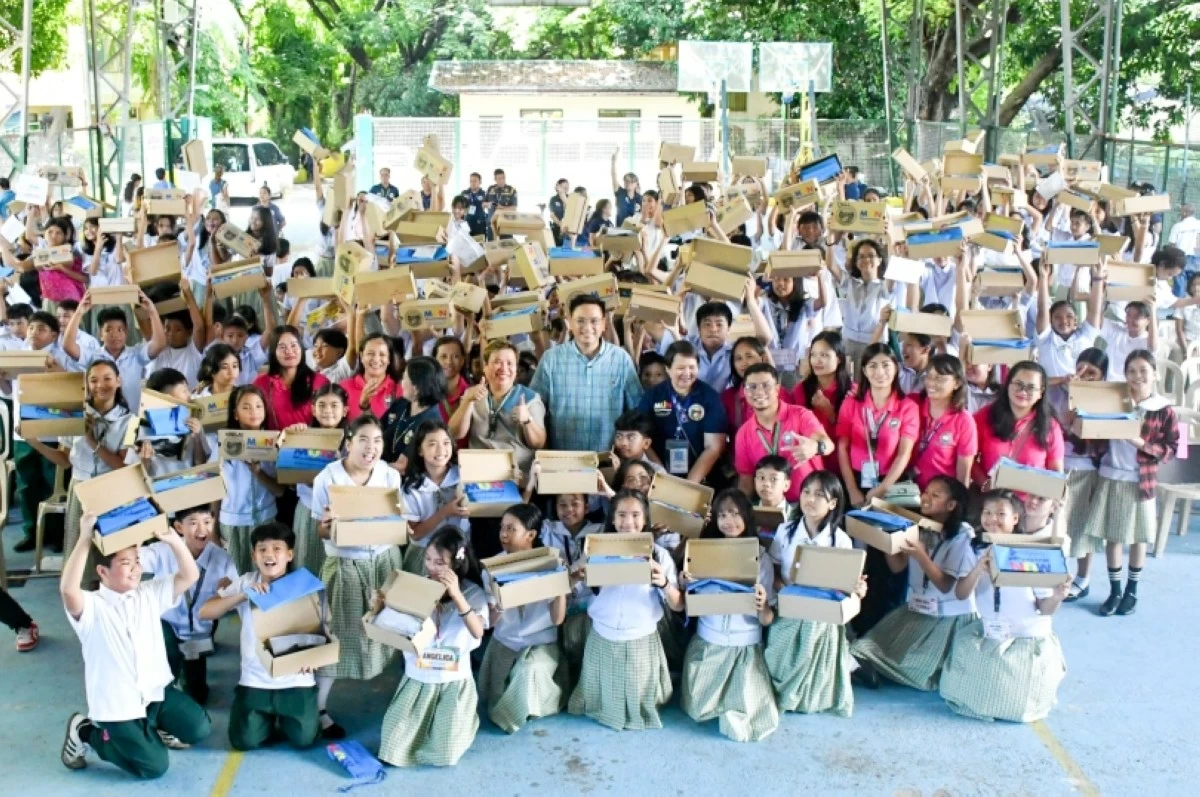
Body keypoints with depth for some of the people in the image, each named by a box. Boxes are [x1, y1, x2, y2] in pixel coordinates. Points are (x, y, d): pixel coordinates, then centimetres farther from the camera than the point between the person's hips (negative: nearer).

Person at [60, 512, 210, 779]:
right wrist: (85, 539, -39)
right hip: (116, 705, -6)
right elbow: (68, 589, -38)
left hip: (156, 690, 6)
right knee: (154, 766, -7)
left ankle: (152, 724, 26)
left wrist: (174, 540, -17)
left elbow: (190, 576, -2)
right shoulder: (91, 607, -17)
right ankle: (86, 733, 12)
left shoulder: (150, 594, 2)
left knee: (199, 728, -1)